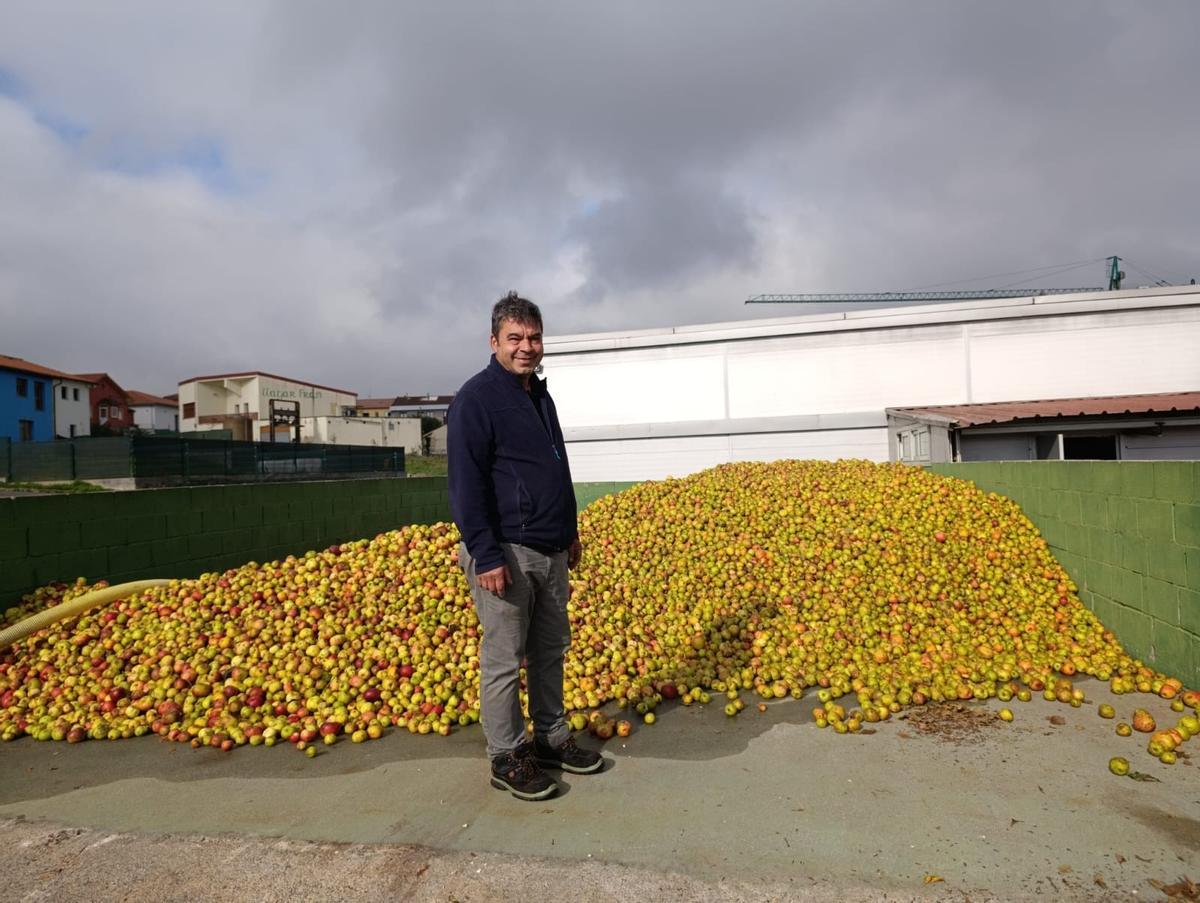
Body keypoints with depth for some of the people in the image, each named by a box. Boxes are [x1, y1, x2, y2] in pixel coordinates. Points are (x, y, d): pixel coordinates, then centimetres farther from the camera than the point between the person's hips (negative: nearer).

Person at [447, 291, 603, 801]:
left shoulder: (540, 396, 16)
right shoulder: (476, 398, -10)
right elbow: (466, 484, -16)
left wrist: (570, 531, 23)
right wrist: (487, 557, -20)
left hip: (551, 552, 8)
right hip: (506, 553, -8)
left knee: (551, 650, 16)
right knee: (504, 661, 2)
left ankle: (551, 738, 31)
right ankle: (506, 758, 17)